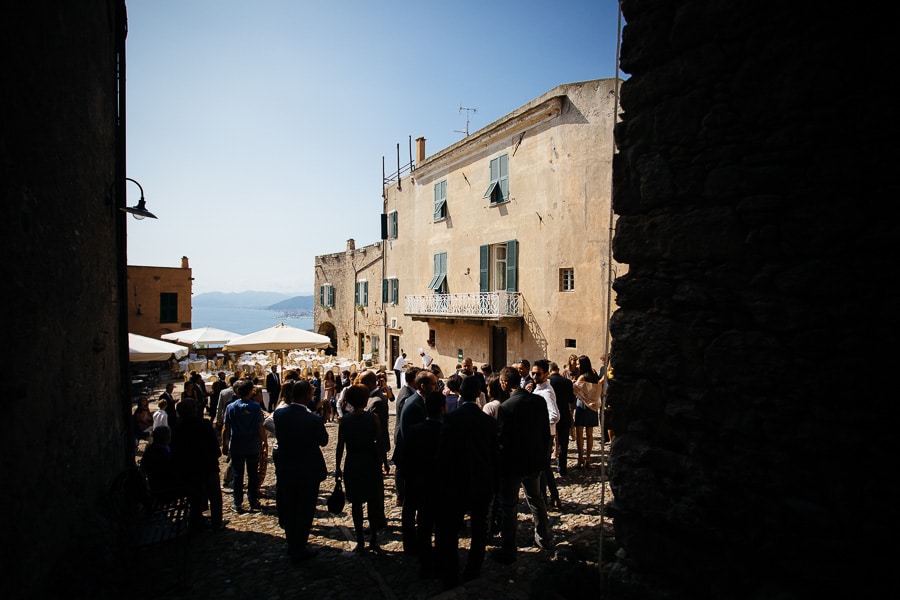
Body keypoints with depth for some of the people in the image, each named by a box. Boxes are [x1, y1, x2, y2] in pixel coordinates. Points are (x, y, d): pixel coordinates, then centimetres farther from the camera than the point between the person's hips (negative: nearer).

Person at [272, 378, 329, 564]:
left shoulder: (279, 413, -13)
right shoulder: (313, 419, -26)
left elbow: (279, 436, 5)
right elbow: (323, 441, -10)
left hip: (285, 470, 5)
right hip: (308, 471, -5)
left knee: (289, 510, 23)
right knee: (305, 512, 14)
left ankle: (292, 546, 39)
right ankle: (299, 550, 27)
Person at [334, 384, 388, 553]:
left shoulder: (344, 419, -7)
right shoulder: (373, 417, -11)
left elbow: (340, 446, -4)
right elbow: (379, 443, -9)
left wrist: (337, 467, 6)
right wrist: (381, 461, 5)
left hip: (352, 464, 1)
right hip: (371, 463, 0)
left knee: (356, 503, 12)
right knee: (373, 501, 15)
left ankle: (360, 541, 18)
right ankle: (373, 539, 23)